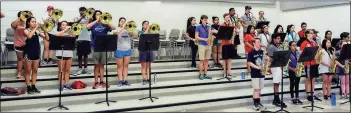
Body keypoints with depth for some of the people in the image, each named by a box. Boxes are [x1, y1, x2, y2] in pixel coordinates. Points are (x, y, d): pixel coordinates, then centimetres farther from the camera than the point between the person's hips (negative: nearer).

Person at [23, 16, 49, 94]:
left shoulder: (37, 31, 6)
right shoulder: (26, 30, -5)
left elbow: (46, 37, 0)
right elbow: (29, 36, -28)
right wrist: (35, 28, -24)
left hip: (36, 52, 5)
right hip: (28, 53, -4)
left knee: (35, 70, 9)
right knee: (28, 71, 4)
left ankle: (33, 87, 18)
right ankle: (28, 87, 9)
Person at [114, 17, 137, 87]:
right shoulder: (117, 29, 1)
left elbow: (135, 35, -2)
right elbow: (116, 33, -22)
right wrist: (123, 27, -22)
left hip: (128, 50, 3)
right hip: (119, 50, -3)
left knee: (126, 65, 6)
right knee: (120, 66, 2)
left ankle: (125, 80, 11)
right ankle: (120, 80, 6)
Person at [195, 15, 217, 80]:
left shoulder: (208, 27, 10)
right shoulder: (198, 27, -2)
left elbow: (217, 32, 6)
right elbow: (196, 37, -7)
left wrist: (212, 31, -14)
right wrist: (204, 39, -18)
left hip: (208, 45, 5)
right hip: (201, 45, -5)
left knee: (206, 60, 7)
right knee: (202, 60, -3)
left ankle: (205, 74, 13)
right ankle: (201, 74, 4)